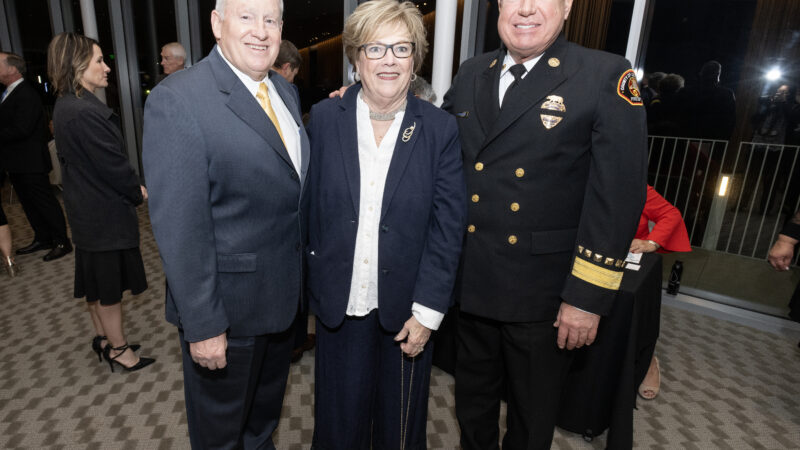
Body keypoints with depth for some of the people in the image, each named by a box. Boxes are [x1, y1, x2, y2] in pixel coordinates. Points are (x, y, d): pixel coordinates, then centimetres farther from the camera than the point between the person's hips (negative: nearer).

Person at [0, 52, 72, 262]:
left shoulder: (26, 95, -17)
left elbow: (21, 129, -23)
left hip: (29, 161, -10)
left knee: (45, 201, -3)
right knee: (28, 202, 16)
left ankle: (61, 242, 5)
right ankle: (43, 239, 27)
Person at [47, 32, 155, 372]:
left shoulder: (66, 105, 8)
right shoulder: (85, 112, -25)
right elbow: (112, 163, -22)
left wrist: (131, 188, 5)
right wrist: (138, 192, -4)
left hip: (87, 210, 10)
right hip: (104, 213, -10)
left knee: (97, 280, 20)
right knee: (110, 284, 4)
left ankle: (103, 337, 36)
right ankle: (118, 349, 20)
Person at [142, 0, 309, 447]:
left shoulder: (285, 91, 5)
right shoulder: (177, 100, -19)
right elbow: (180, 227, -21)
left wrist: (303, 272, 11)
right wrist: (202, 324, -19)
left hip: (284, 293, 7)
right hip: (227, 305, -6)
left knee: (266, 408, 30)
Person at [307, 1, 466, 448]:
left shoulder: (441, 129, -6)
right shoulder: (324, 118, -2)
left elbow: (448, 227, -7)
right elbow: (309, 207, -1)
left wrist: (427, 311, -10)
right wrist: (313, 285, -2)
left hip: (406, 309, 0)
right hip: (339, 303, 1)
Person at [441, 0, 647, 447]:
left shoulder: (607, 77, -11)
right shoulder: (471, 74, 5)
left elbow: (618, 196, -14)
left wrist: (588, 297, -15)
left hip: (543, 292, -4)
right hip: (471, 280, 4)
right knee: (473, 403, 25)